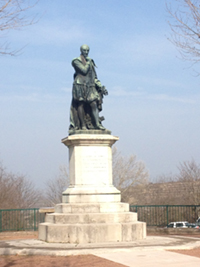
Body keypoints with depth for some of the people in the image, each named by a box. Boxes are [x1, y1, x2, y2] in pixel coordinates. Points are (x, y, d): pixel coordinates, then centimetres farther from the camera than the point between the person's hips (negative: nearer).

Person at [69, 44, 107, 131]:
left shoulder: (90, 61, 20)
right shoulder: (76, 61, 2)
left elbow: (95, 77, 19)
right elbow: (84, 70, -14)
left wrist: (101, 87, 12)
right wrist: (88, 63, 0)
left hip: (90, 87, 5)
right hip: (80, 86, -5)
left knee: (94, 104, -8)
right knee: (81, 104, -5)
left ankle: (97, 124, -11)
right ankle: (83, 125, -3)